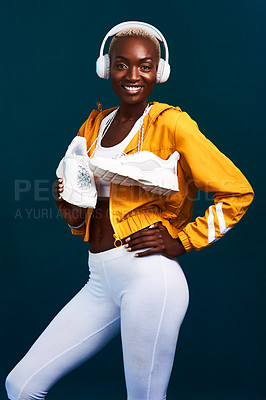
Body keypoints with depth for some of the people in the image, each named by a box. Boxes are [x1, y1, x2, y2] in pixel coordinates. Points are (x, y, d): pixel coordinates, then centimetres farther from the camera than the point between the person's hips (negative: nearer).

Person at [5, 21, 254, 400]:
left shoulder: (171, 123, -5)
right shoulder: (93, 126, 14)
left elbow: (238, 192, -4)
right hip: (100, 281, 7)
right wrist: (74, 216, 2)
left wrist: (182, 241, -7)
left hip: (150, 276, -6)